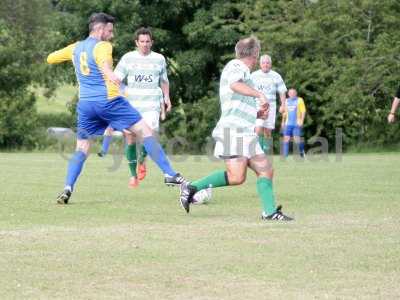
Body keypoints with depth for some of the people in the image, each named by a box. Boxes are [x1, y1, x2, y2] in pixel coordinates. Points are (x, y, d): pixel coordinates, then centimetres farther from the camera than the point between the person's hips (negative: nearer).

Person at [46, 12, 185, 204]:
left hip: (85, 104, 6)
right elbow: (104, 61, -30)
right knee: (145, 131, -1)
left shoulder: (75, 48, 15)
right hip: (108, 100, -6)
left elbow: (50, 59, 29)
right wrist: (110, 74, -51)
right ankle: (169, 174, -8)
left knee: (82, 148, 15)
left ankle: (67, 188, -4)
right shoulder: (102, 46, -4)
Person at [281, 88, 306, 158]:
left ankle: (301, 152, 13)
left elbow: (303, 111, -2)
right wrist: (283, 121, 18)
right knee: (286, 139, -5)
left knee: (297, 140, -10)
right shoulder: (286, 101, 15)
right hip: (288, 123, 4)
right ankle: (285, 156, -4)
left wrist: (301, 121, -11)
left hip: (297, 123, -4)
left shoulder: (299, 100, 1)